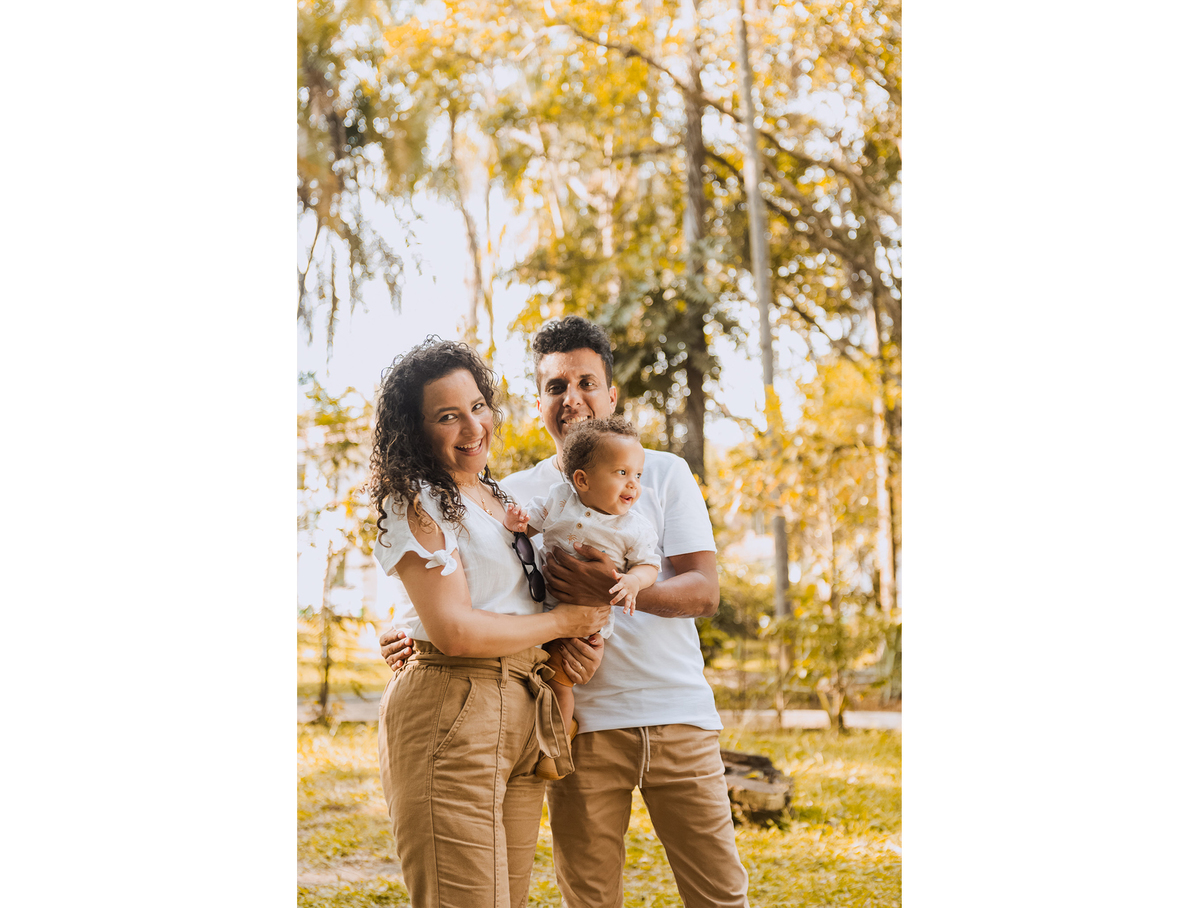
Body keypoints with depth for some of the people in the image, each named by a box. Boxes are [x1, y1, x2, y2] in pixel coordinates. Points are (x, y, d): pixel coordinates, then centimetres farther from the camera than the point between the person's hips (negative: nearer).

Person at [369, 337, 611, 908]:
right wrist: (563, 621, -5)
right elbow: (454, 630, -15)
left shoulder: (500, 498, 19)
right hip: (450, 719, -8)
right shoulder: (415, 502, -7)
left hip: (523, 721, 8)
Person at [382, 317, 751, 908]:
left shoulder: (664, 473, 6)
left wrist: (619, 590, -23)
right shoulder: (515, 495, 9)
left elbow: (704, 591, -4)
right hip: (582, 723, 1)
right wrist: (408, 634, -12)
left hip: (677, 715, 0)